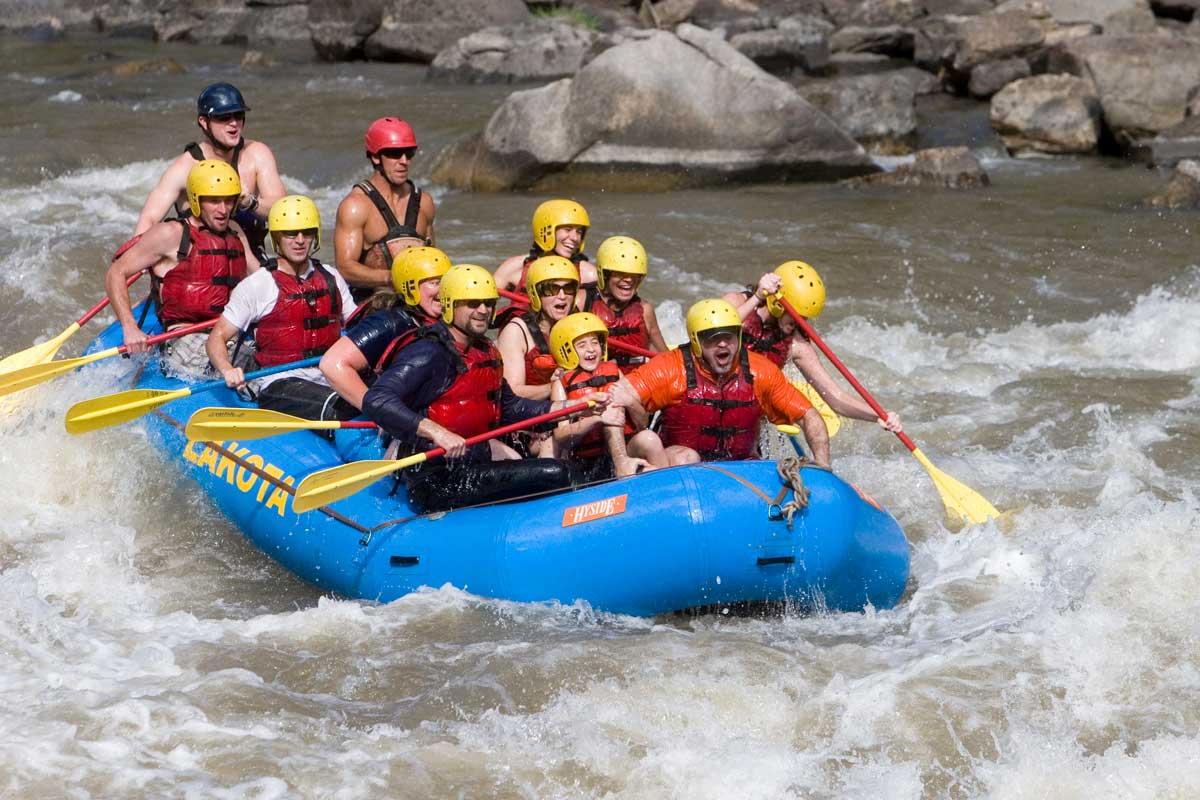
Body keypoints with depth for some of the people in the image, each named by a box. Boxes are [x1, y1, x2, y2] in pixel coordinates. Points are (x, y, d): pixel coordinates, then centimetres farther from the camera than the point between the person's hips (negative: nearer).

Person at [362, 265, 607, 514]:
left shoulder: (486, 353, 16)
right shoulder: (429, 354, -13)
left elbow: (509, 407, 27)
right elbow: (376, 400, -25)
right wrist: (435, 432, -35)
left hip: (474, 468, 10)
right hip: (438, 484, -10)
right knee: (554, 474, -18)